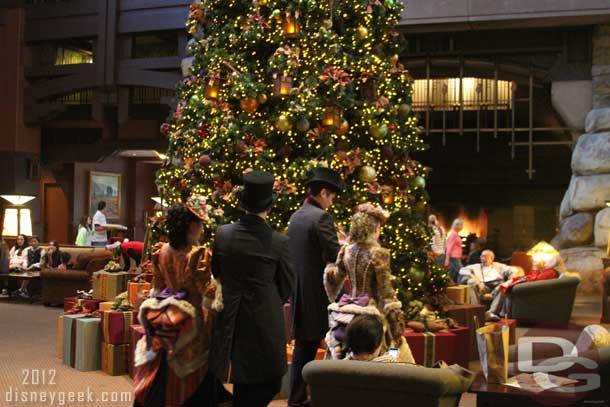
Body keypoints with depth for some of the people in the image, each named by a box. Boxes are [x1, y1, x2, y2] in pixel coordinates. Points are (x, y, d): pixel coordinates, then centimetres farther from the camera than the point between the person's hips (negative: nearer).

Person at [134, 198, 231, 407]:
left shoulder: (161, 252, -1)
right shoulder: (199, 255, -18)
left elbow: (157, 288, 9)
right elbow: (208, 295, -17)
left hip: (165, 323, 5)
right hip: (192, 324, -5)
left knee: (164, 378, 16)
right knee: (190, 381, 7)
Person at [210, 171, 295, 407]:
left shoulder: (222, 234, -6)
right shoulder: (278, 242, -13)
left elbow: (215, 274, 7)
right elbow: (287, 288, -2)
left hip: (230, 319, 4)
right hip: (265, 321, -4)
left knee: (241, 383, 18)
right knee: (269, 383, 10)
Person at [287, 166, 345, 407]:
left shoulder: (295, 217, 11)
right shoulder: (321, 218, -14)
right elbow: (335, 255, -20)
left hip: (299, 294, 8)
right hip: (320, 294, -8)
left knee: (304, 346, 15)